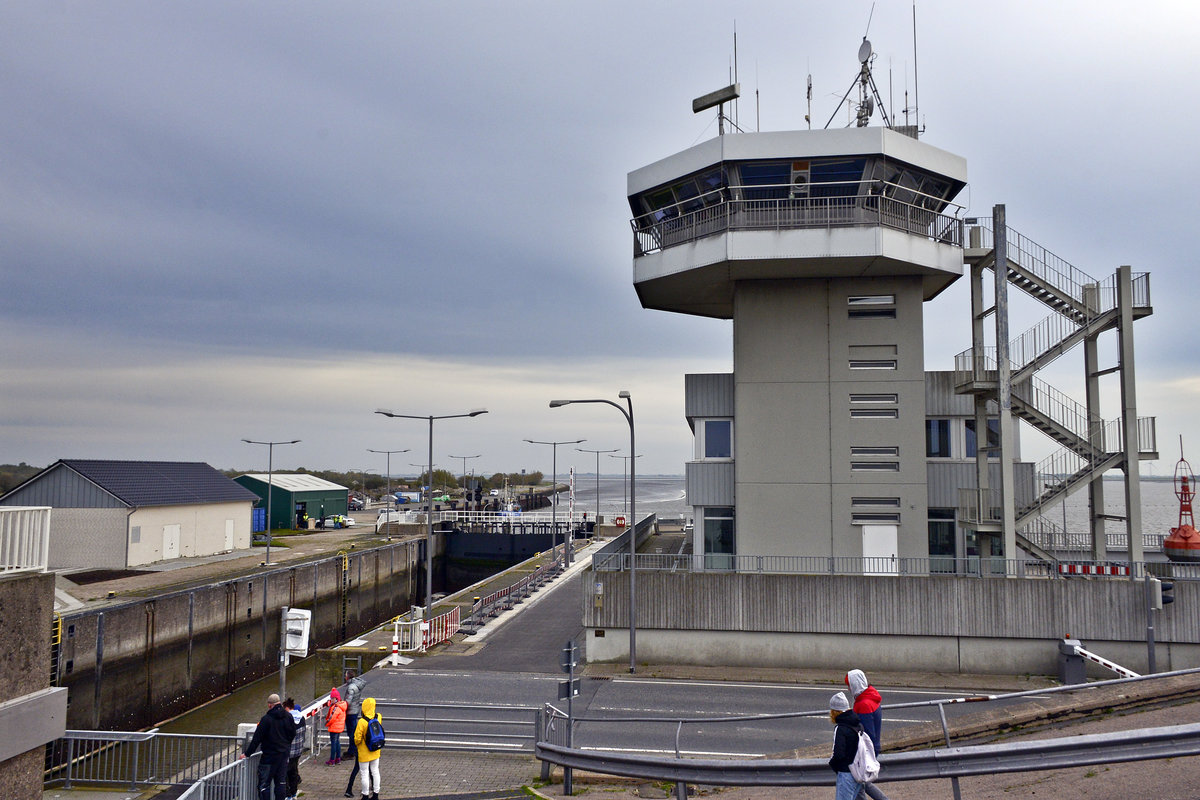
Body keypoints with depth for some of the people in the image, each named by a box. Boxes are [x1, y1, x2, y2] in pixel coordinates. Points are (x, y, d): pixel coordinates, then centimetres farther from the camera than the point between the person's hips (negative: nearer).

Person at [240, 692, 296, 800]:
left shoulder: (266, 719, -15)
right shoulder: (288, 716, 2)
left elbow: (257, 738, -13)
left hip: (270, 755, -6)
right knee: (281, 781, 15)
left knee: (264, 783, 2)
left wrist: (247, 753, -6)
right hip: (284, 753, 6)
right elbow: (293, 733, 11)